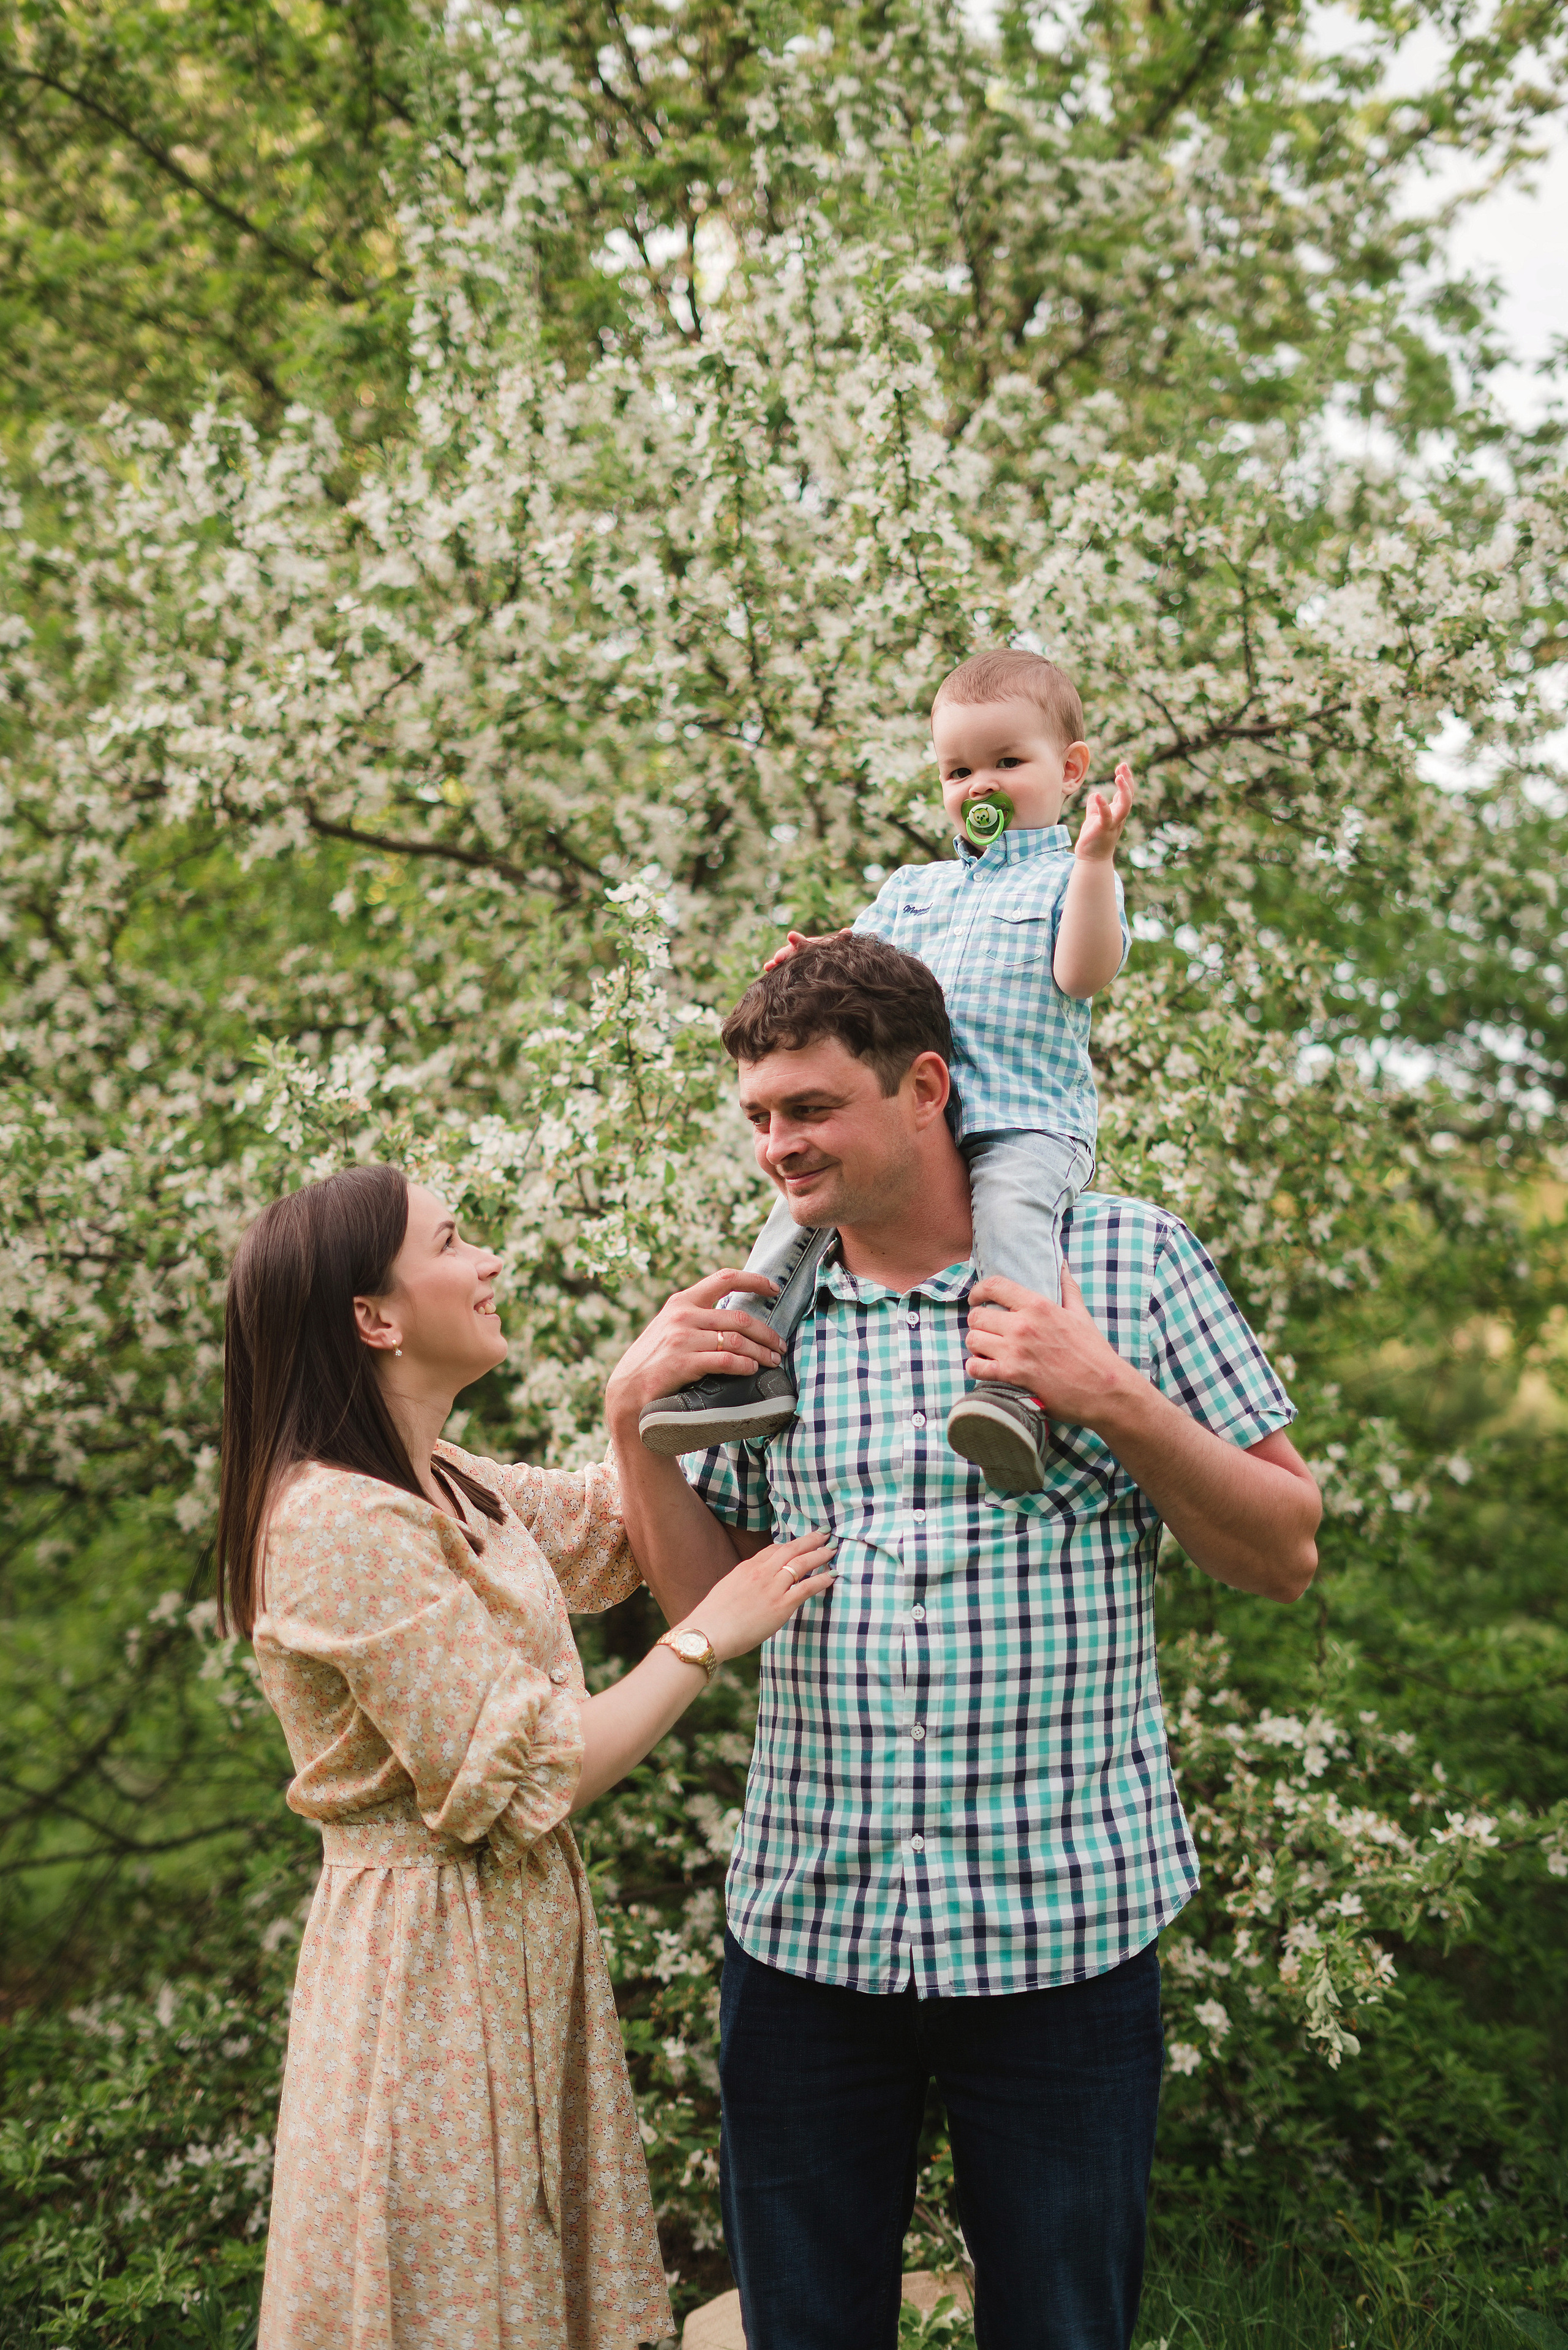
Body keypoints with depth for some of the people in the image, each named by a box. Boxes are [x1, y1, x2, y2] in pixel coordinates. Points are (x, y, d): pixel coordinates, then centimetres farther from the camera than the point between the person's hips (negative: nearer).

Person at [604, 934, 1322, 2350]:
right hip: (808, 1925, 3)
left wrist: (1112, 1400, -15)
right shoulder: (757, 1314, 7)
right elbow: (710, 1609, 10)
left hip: (1065, 1925, -2)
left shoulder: (1127, 1260, -1)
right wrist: (634, 1418, -3)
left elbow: (1286, 1559, 0)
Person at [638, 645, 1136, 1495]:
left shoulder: (1063, 877, 11)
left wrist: (1095, 857, -16)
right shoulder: (910, 887, 28)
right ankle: (750, 1364, -5)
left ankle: (1017, 1385, -48)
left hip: (1027, 1121, -6)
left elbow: (1083, 973, -8)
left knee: (1012, 1203, -35)